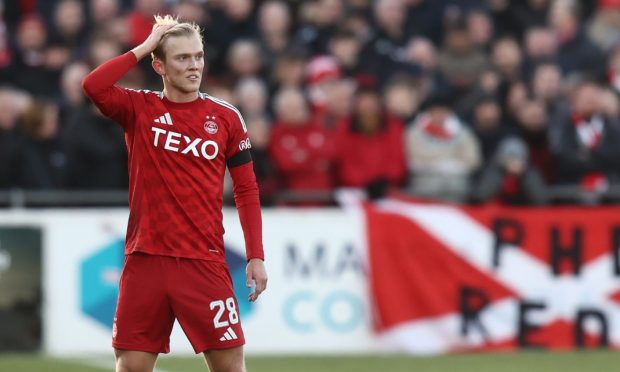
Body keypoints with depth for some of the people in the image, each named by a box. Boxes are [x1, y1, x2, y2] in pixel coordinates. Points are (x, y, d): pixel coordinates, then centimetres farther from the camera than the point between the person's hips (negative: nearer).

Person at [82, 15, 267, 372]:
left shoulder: (226, 117, 5)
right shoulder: (139, 109, 4)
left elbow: (247, 190, 8)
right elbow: (93, 86, -16)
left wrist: (256, 256, 0)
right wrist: (145, 46, -9)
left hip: (205, 262, 0)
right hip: (146, 259, 0)